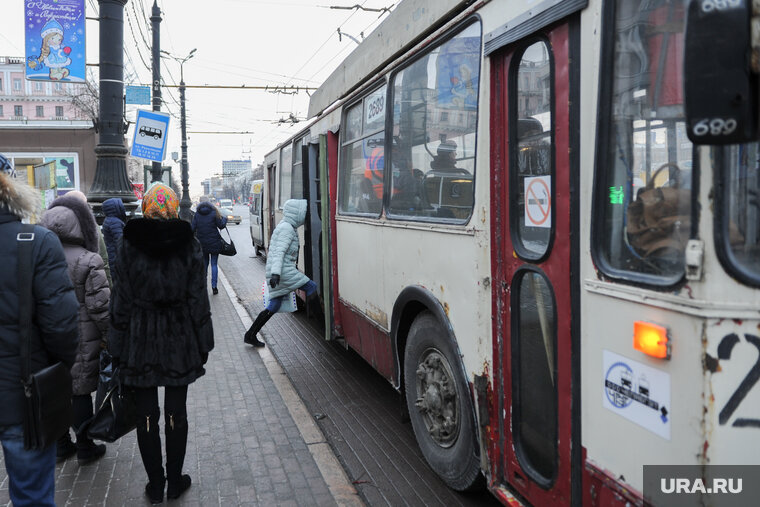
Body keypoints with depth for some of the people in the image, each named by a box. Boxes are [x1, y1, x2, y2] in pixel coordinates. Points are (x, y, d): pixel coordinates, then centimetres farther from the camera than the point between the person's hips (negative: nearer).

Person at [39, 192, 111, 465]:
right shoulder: (88, 261, -15)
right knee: (80, 391, 7)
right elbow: (99, 305, -16)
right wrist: (108, 335, -3)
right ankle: (84, 448, 20)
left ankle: (61, 445, 30)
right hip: (82, 339, -5)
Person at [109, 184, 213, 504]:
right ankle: (175, 481, 23)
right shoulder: (189, 246, -5)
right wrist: (203, 344, 5)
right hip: (179, 341, 1)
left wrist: (118, 347, 3)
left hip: (140, 344, 0)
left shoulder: (130, 247, -5)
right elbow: (198, 300, -3)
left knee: (146, 416, 10)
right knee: (176, 414, 12)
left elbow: (121, 301, -4)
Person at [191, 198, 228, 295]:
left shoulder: (197, 215, 2)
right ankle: (214, 286, -1)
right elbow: (221, 225, -2)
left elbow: (193, 228, -1)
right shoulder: (214, 213, -6)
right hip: (214, 243, -2)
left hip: (202, 243, 2)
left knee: (204, 264, 14)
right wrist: (224, 219, 16)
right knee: (214, 265, 4)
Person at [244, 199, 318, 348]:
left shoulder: (284, 226, 19)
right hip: (283, 270, -10)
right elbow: (279, 252, -22)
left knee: (274, 306, 11)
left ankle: (250, 335, 13)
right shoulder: (287, 228, -12)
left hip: (278, 271, 10)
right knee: (311, 287, -5)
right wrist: (276, 273, -30)